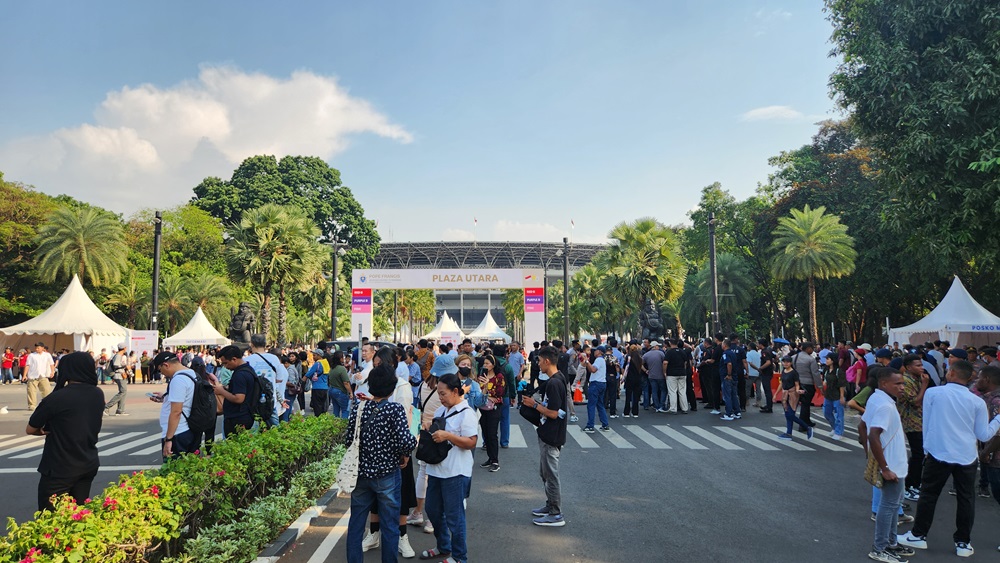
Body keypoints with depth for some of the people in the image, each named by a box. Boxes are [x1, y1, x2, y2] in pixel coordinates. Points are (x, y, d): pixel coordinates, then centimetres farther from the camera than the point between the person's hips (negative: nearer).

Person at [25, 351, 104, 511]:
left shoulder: (56, 399, -19)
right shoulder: (98, 395, 0)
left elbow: (30, 430, -5)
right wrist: (56, 429, 6)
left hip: (59, 470, -6)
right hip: (89, 465, 6)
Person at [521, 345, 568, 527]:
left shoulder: (554, 383, -24)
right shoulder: (558, 378, 8)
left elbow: (553, 413, -25)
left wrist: (534, 404, -14)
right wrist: (537, 404, 8)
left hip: (551, 437, -10)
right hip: (548, 435, 10)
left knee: (551, 475, 1)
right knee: (545, 472, 21)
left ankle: (556, 515, 11)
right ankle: (550, 506, 32)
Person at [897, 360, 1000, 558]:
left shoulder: (933, 393, -5)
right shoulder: (977, 402, -1)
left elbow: (926, 423, 3)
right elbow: (983, 435, 6)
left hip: (938, 454, -2)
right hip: (967, 458, 2)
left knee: (928, 495, 9)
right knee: (966, 500, 13)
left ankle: (918, 535, 17)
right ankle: (962, 543, 21)